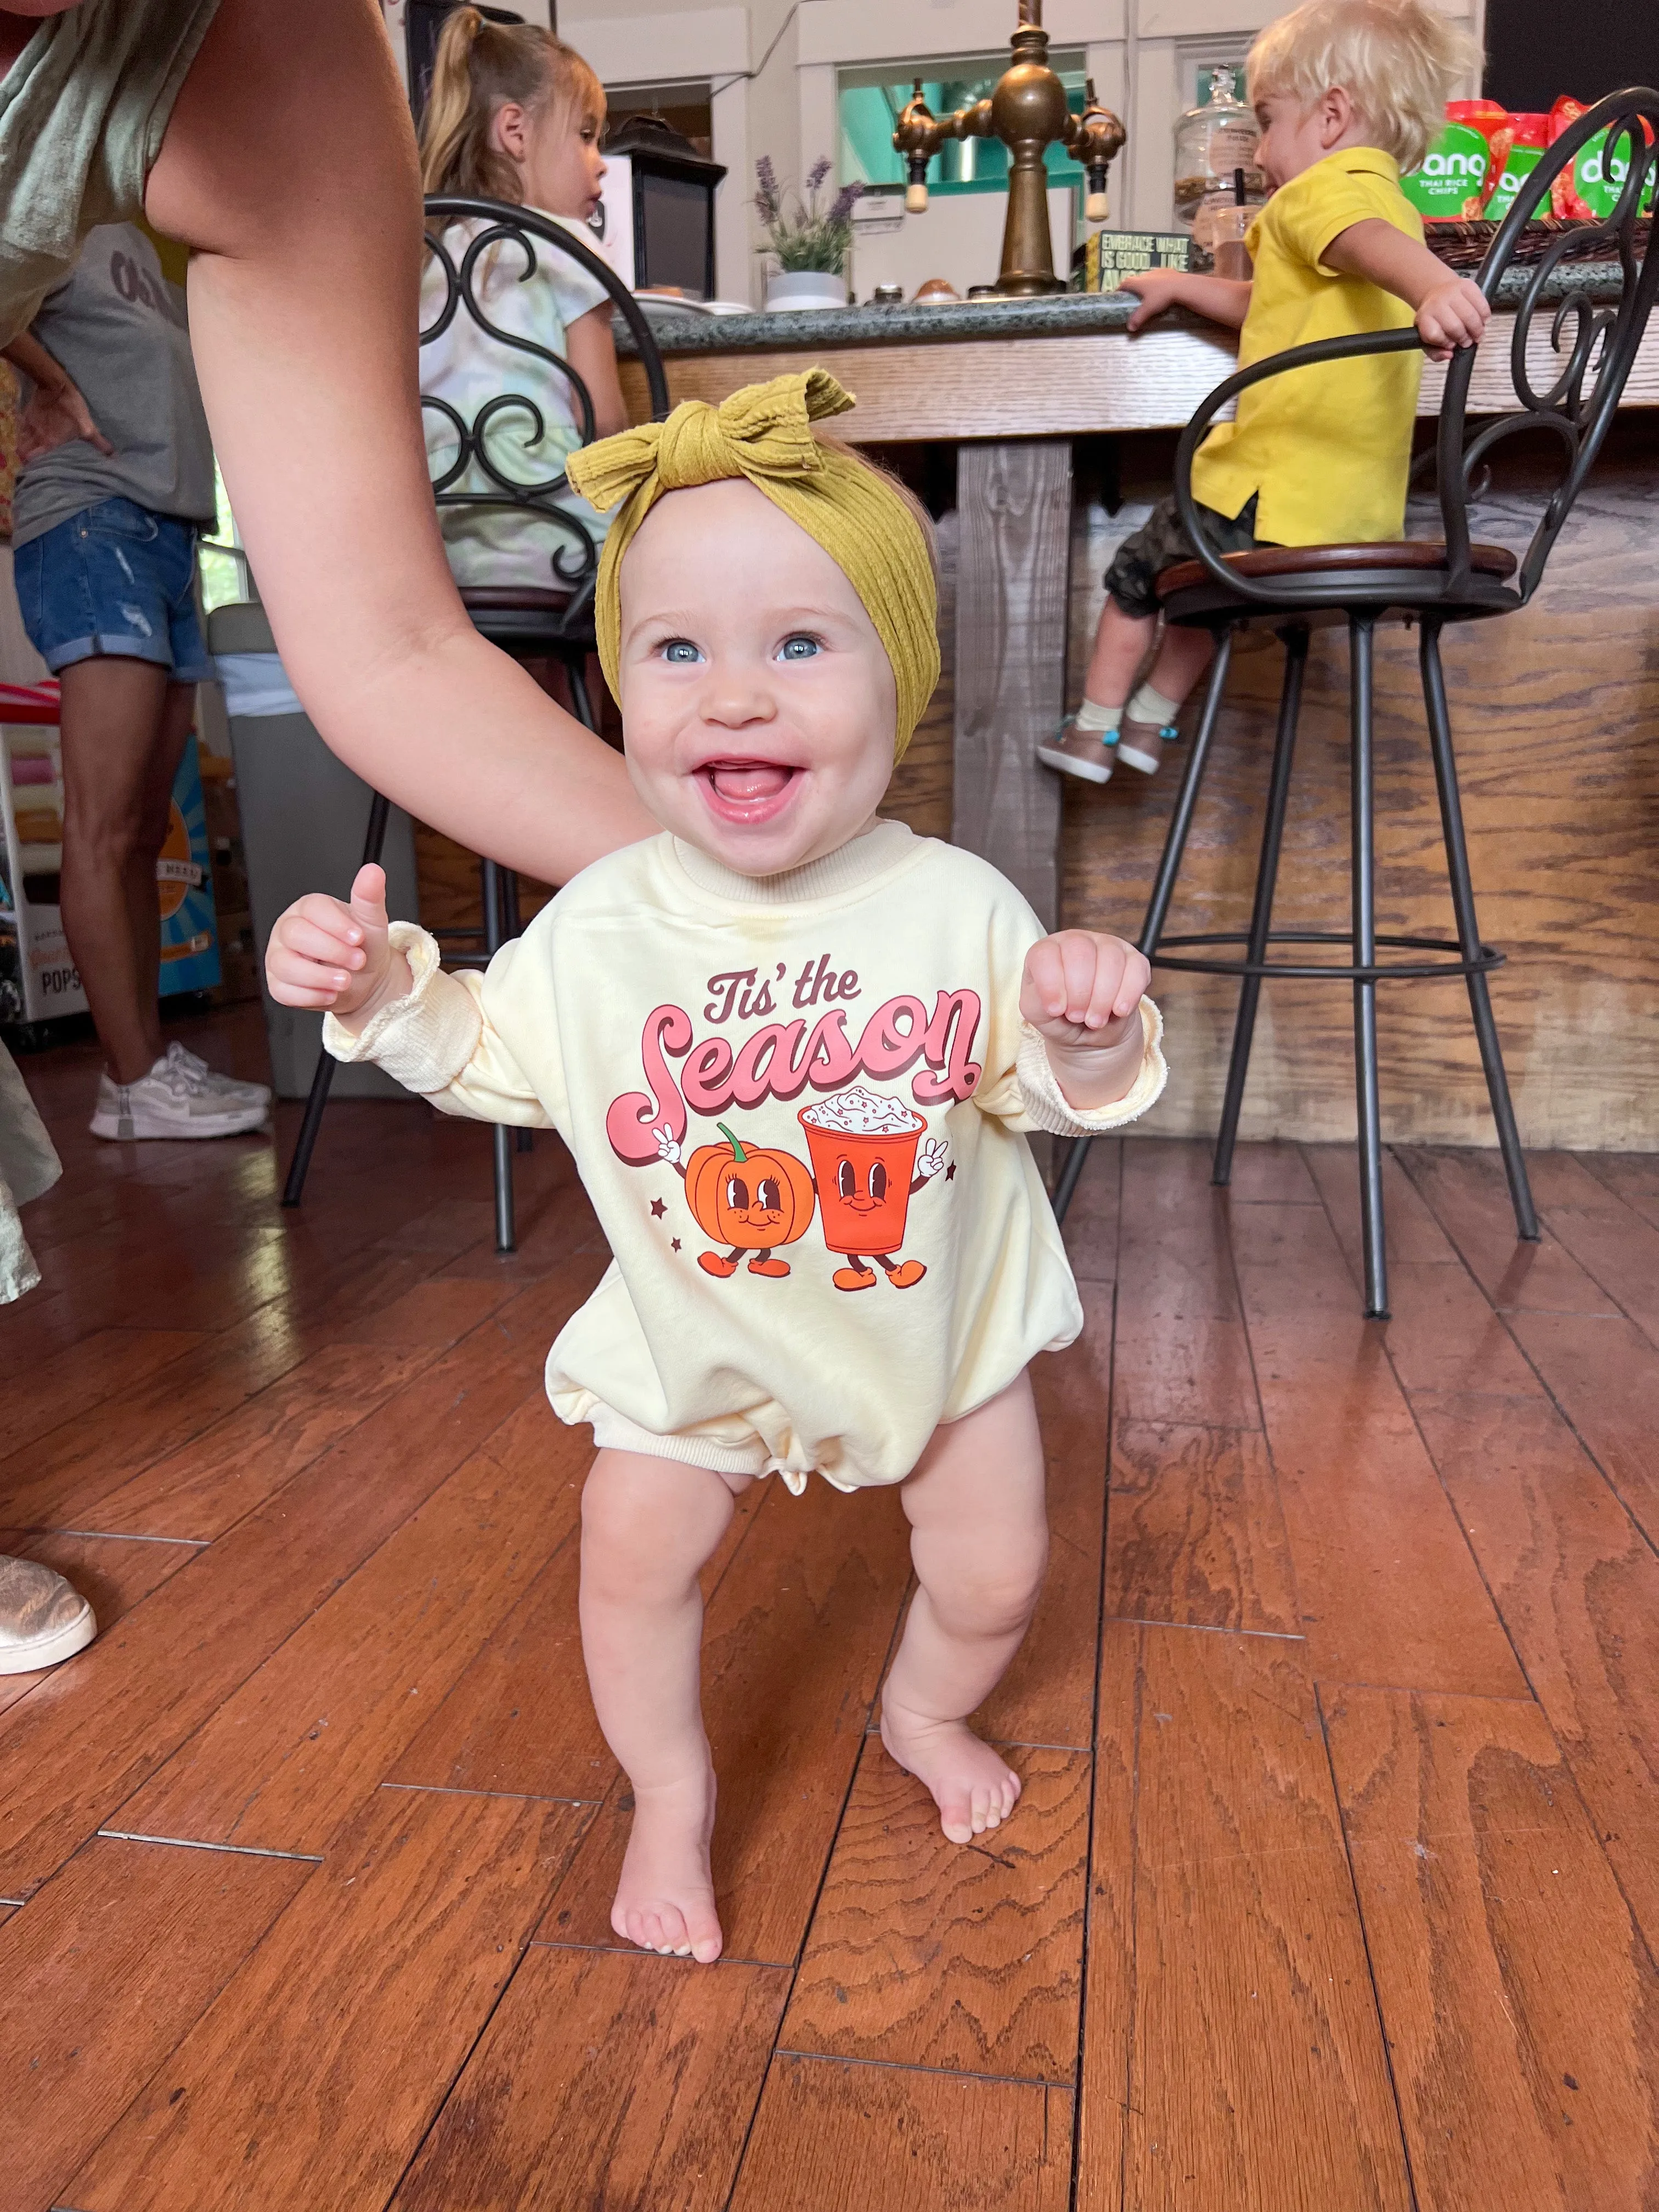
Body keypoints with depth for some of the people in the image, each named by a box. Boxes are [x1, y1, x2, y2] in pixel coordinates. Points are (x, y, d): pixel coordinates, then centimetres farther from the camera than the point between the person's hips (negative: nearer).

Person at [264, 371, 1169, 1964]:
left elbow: (1046, 1096, -10)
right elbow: (488, 1057, -1)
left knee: (994, 1577, 14)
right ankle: (671, 1795, 38)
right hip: (692, 1343, 0)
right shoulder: (598, 927, -16)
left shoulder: (958, 909, -20)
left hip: (941, 1325, 1)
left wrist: (1087, 1036, -31)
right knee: (633, 1559, 7)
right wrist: (380, 991, -18)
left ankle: (925, 1714, 50)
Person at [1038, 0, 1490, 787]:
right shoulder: (1387, 199, 23)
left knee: (1136, 572, 13)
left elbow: (1376, 242, -34)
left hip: (1273, 498, -9)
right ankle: (1151, 719, 41)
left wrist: (1436, 288, -54)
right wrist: (1180, 286, 41)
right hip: (1358, 508, 9)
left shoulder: (1321, 190, -9)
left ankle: (1093, 730, 22)